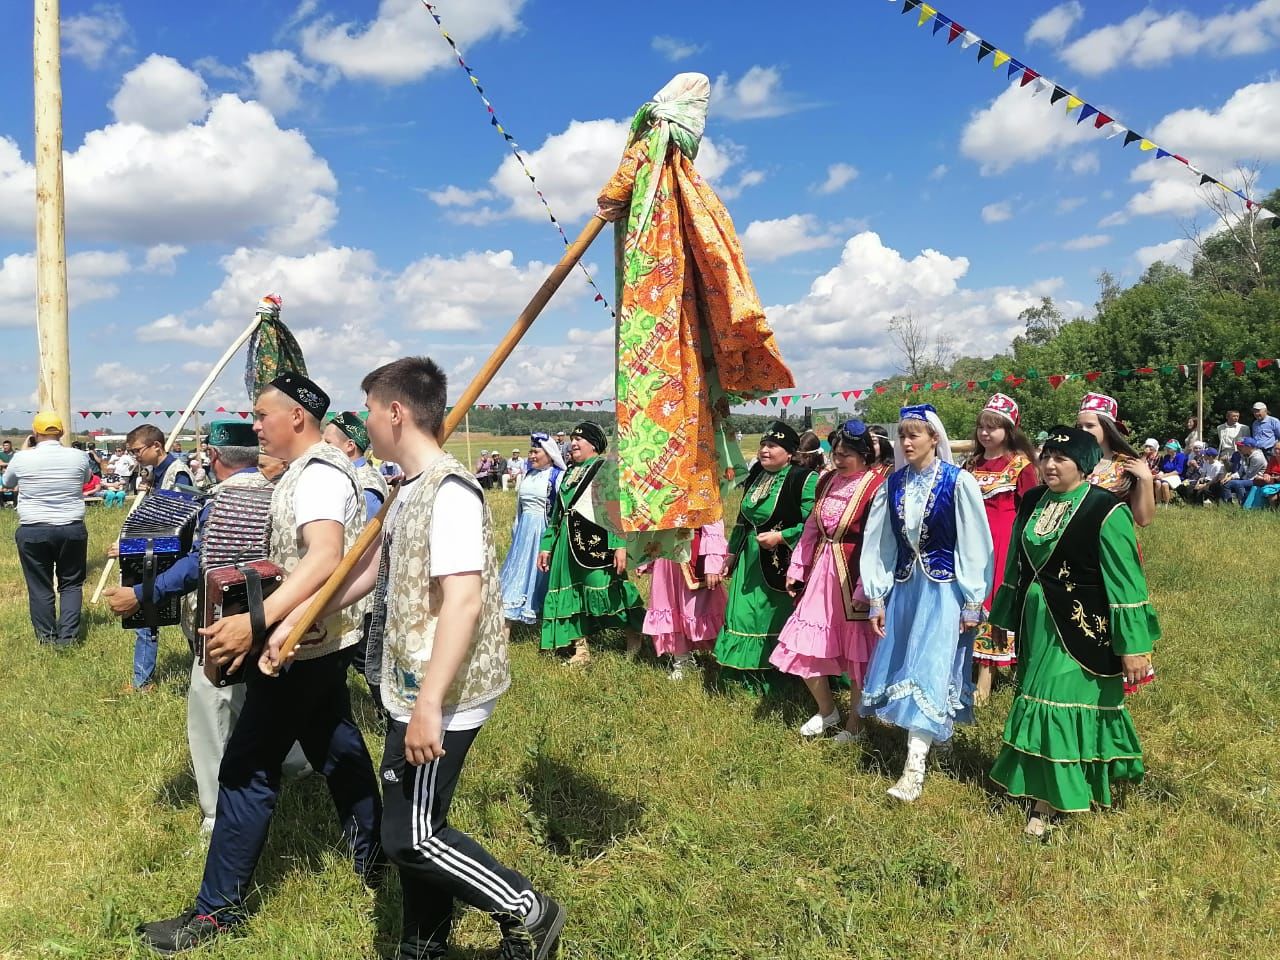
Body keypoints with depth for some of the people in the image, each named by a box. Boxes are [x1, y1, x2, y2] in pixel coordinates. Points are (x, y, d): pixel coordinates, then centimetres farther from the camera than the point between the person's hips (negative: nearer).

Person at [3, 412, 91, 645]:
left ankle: (46, 636, 18)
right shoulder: (78, 456, -5)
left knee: (39, 586, 10)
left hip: (33, 531, -1)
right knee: (71, 584, 12)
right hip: (72, 529, 1)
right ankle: (68, 635, 7)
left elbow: (7, 484, 15)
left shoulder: (22, 458, -7)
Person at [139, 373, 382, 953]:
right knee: (336, 749, 20)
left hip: (302, 645, -10)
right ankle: (370, 858, 34)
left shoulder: (319, 474, -21)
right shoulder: (310, 470, 12)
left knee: (247, 770, -2)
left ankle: (219, 907, 10)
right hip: (320, 641, 10)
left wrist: (256, 621, -44)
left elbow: (326, 558, -37)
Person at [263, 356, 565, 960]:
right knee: (412, 830, 18)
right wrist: (293, 624, 24)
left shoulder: (450, 490, -20)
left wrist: (429, 706, -27)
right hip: (413, 692, 9)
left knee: (411, 836, -2)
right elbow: (369, 568, 22)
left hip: (442, 700, -9)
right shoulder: (411, 490, 11)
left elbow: (464, 601, -27)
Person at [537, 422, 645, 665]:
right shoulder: (569, 473, 19)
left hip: (596, 540, -8)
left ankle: (633, 633, 12)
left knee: (604, 588, -11)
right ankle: (581, 647, 16)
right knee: (573, 593, 8)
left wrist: (620, 545, -21)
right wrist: (547, 545, 19)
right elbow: (556, 512, 23)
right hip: (569, 542, 8)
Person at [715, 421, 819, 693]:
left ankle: (773, 681, 18)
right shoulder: (756, 475, 9)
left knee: (776, 620, 3)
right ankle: (749, 679, 24)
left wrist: (781, 536, -22)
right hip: (750, 560, 7)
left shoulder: (804, 479, -14)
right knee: (744, 618, 10)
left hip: (782, 562, -7)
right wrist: (732, 552, 21)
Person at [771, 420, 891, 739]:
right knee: (803, 647, 9)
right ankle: (826, 710, 30)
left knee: (856, 651, 8)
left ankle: (854, 721, 26)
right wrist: (796, 568, 14)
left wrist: (865, 591, -21)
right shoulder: (828, 481, 7)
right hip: (821, 572, 7)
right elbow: (811, 529, 14)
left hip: (853, 578, -7)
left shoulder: (878, 487, -16)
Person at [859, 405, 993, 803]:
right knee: (900, 666, 9)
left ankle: (914, 769, -7)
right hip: (904, 586, 5)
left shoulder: (958, 482, -11)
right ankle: (923, 737, 25)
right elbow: (879, 541, 6)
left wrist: (972, 602, -8)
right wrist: (877, 596, 5)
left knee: (927, 671, -9)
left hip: (944, 588, -5)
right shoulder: (893, 483, 3)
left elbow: (974, 544, -9)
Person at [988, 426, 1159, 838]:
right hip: (1037, 625, 6)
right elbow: (1017, 565, 14)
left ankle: (1053, 800, 14)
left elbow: (1125, 580, -15)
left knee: (1067, 704, 0)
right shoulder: (1031, 503, 4)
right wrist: (1006, 617, 19)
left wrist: (1133, 645, -15)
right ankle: (1044, 791, 31)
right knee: (1037, 705, 14)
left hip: (1084, 628, -6)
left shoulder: (1105, 511, -15)